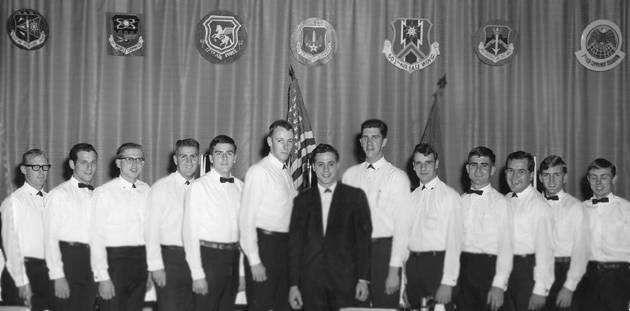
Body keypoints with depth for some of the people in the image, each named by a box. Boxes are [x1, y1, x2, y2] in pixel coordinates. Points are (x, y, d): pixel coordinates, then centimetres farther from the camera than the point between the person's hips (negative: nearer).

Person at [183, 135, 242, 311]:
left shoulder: (240, 187, 9)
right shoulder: (199, 186, -7)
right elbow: (190, 232, -9)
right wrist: (197, 274, -14)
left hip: (233, 257, 5)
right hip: (209, 257, -5)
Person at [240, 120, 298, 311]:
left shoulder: (286, 173, 16)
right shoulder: (259, 171, -10)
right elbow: (246, 218, -14)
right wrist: (254, 260, -18)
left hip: (285, 244, 8)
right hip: (264, 244, -8)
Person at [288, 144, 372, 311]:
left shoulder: (355, 196, 6)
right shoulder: (302, 200, 11)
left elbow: (363, 239, 3)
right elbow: (294, 244, 9)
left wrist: (363, 279, -4)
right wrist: (293, 285, 2)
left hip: (344, 281, -1)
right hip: (310, 283, 1)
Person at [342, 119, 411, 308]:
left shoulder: (397, 177, -4)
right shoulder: (350, 174, 9)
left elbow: (402, 226, -7)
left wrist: (394, 270, -12)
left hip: (384, 249, -3)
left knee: (385, 305, -1)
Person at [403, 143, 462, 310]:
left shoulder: (449, 196, -6)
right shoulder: (412, 196, 13)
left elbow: (454, 242, -10)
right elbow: (406, 239, 13)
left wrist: (448, 282, -17)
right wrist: (403, 279, 9)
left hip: (437, 263, -5)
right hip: (413, 263, 5)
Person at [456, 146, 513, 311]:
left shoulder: (500, 202, -3)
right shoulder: (460, 200, 11)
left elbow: (505, 247, -8)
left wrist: (499, 285, -15)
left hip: (487, 267, -4)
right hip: (462, 267, 4)